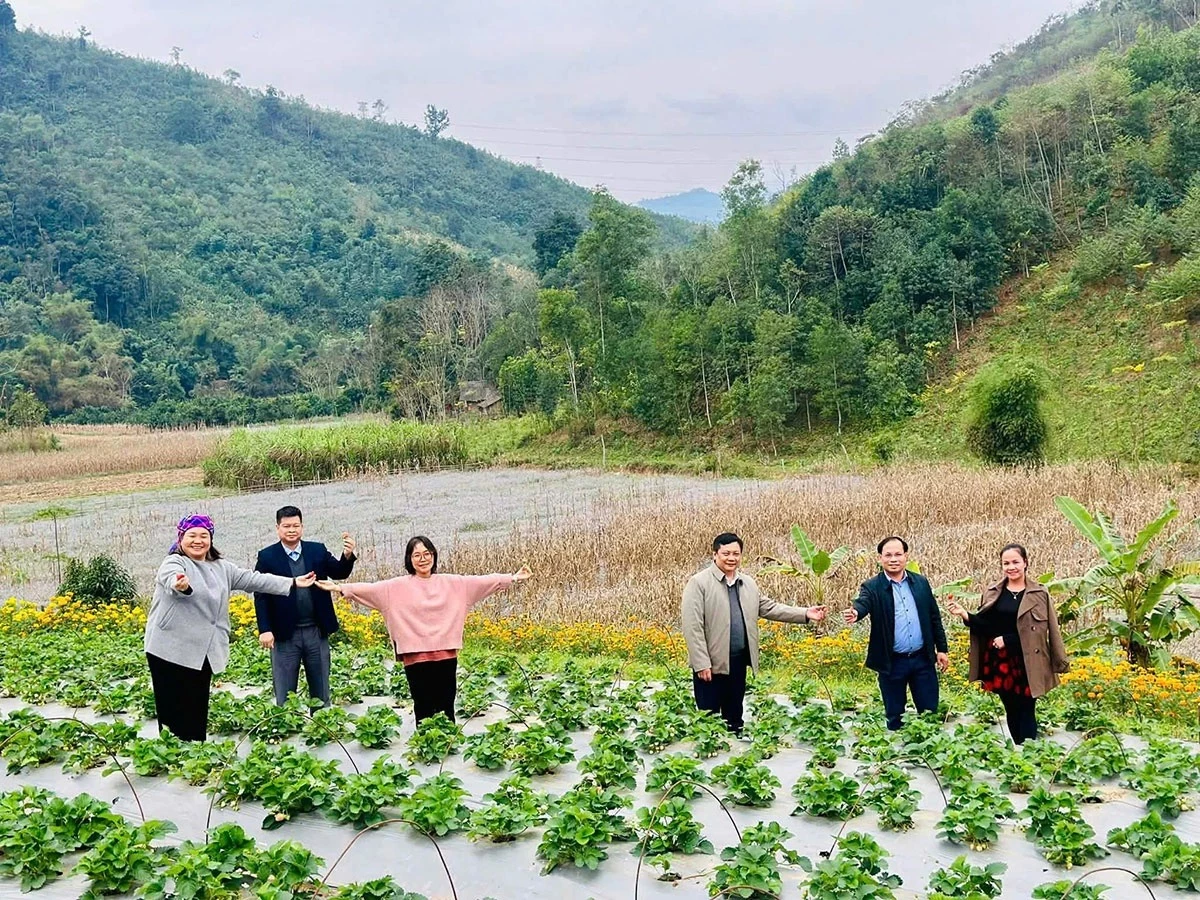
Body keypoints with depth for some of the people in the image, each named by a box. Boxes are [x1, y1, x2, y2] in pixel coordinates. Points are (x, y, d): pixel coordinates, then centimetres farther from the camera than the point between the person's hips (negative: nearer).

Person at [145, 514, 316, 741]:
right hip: (171, 651, -6)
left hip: (203, 653, 6)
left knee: (198, 712, 9)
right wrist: (181, 586, -55)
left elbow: (253, 579, 9)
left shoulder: (222, 568, 13)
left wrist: (293, 582, 3)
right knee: (175, 713, -5)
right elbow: (172, 581, -30)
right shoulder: (174, 563, -8)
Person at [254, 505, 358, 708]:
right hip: (284, 635, -2)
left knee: (321, 692, 12)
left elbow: (339, 573, -2)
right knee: (284, 696, 7)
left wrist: (347, 556, -24)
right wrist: (264, 630, -11)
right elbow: (260, 596, -4)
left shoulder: (318, 551, 5)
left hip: (316, 632, 2)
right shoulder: (267, 556, -2)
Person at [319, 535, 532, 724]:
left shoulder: (451, 583, 7)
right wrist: (339, 588, -20)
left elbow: (480, 581, 5)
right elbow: (370, 589, -8)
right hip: (416, 658, -2)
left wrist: (513, 578, 0)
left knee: (446, 708, 7)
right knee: (424, 709, 4)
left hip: (446, 656, 2)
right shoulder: (398, 587, 1)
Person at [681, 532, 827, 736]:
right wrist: (701, 663, -18)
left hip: (738, 661, 6)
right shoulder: (699, 582, -10)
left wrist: (805, 614, 5)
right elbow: (692, 627, -14)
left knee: (734, 714, 17)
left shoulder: (748, 583, 11)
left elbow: (769, 608, 15)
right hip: (711, 662, -6)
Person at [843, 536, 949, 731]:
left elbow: (934, 618, 11)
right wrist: (855, 613, -51)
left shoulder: (921, 582, 5)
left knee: (930, 712, 11)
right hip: (892, 662, -3)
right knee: (894, 716, 9)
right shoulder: (872, 587, -7)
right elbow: (862, 604, -28)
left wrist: (942, 649, 9)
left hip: (922, 659, 3)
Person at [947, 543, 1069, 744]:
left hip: (1027, 663, -3)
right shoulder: (992, 593, 7)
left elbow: (1049, 630, -7)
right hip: (1001, 663, 3)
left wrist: (1008, 640, -14)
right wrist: (965, 614, -13)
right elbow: (985, 626, 6)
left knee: (1026, 713, 0)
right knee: (1011, 713, 12)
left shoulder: (1039, 594, -2)